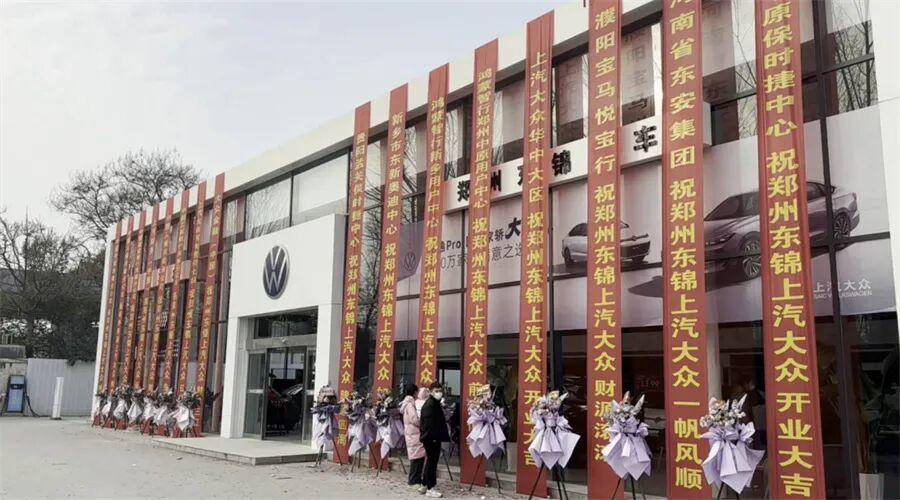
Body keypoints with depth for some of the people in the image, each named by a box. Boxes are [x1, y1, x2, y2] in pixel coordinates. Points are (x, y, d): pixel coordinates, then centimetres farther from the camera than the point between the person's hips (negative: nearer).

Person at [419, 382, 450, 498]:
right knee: (431, 462, -3)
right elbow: (428, 422, -23)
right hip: (431, 438, -10)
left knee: (431, 462, 17)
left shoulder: (436, 403, 15)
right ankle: (430, 488, 4)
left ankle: (426, 484, 26)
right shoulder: (430, 404, -16)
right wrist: (433, 437, -24)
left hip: (434, 438, 10)